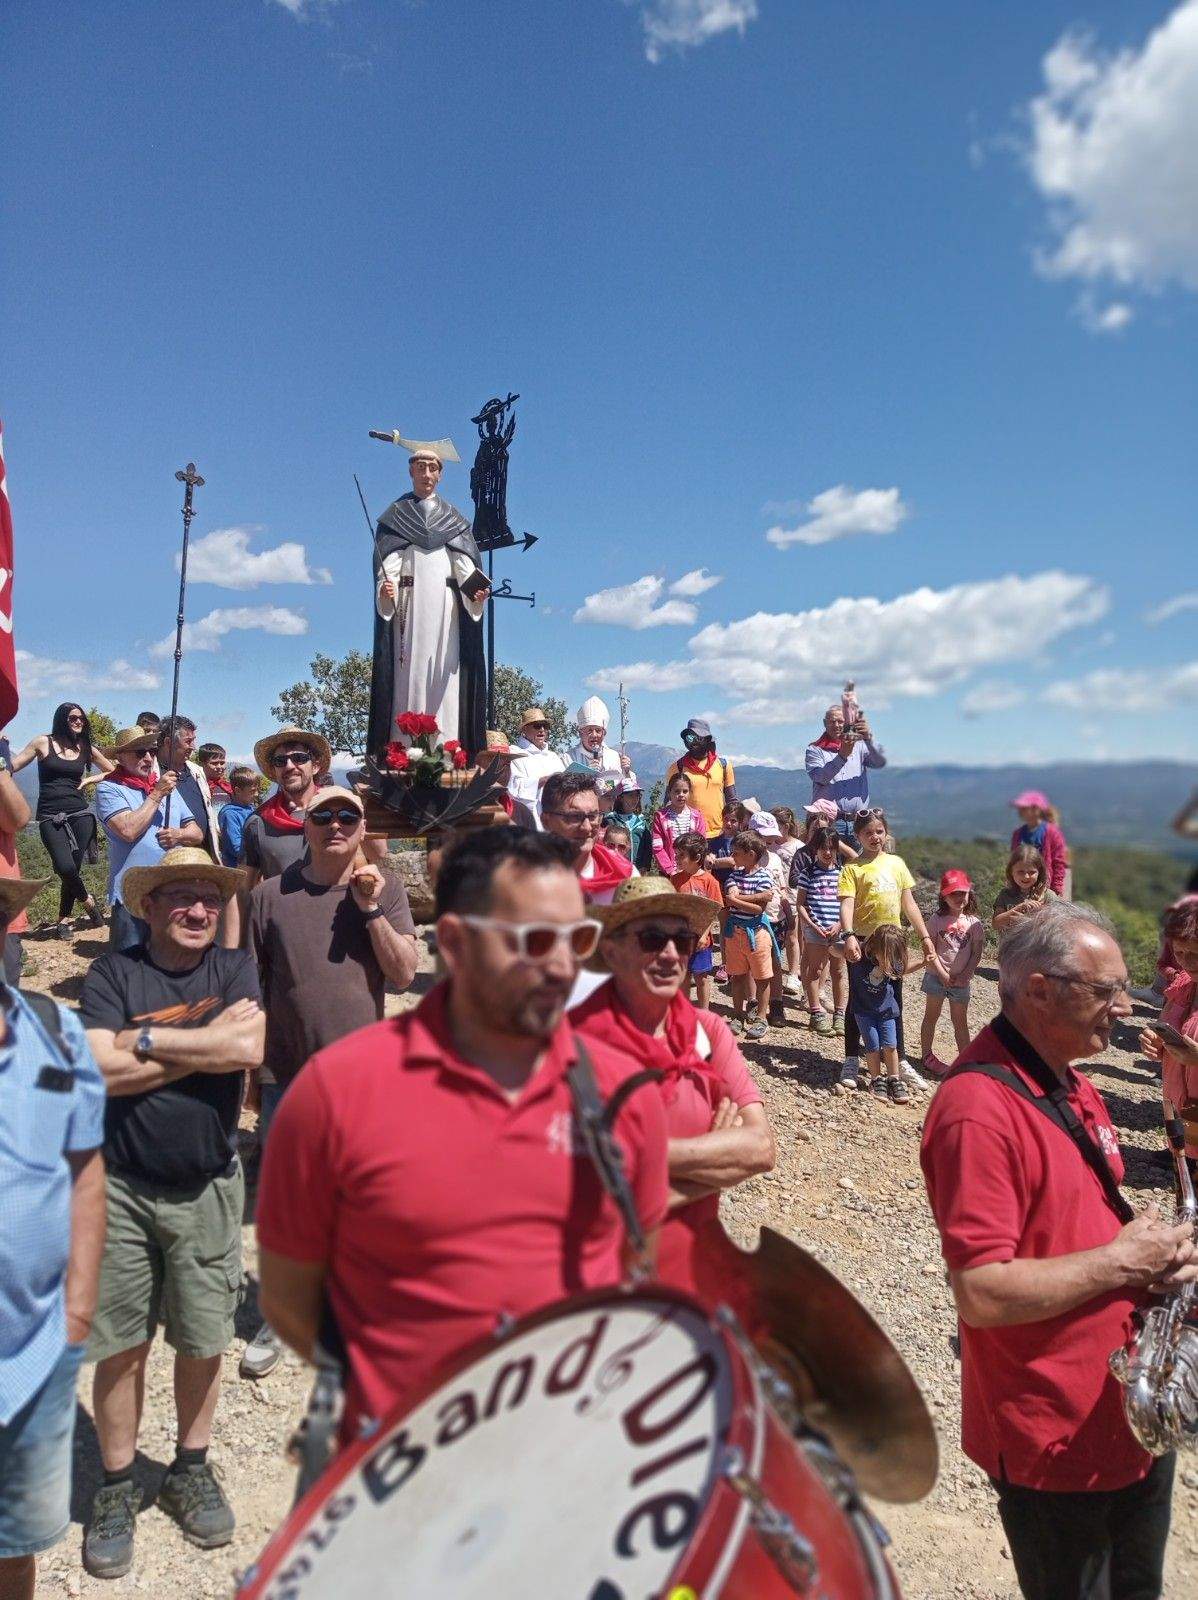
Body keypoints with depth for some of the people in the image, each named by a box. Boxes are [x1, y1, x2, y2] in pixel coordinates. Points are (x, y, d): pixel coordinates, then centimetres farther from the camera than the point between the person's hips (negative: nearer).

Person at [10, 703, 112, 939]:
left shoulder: (86, 748, 10)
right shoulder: (43, 743, 3)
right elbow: (12, 766, 0)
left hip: (79, 814, 3)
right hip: (50, 817, -2)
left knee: (72, 869, -2)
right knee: (65, 867, -21)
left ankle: (64, 919, 17)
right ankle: (87, 899, 8)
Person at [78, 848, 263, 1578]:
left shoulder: (235, 968, -3)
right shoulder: (114, 972, -7)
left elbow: (249, 1050, -19)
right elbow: (101, 1070, -18)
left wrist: (147, 1039, -16)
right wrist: (208, 1041, -17)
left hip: (209, 1187, 1)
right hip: (122, 1186, -1)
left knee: (204, 1341, 13)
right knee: (120, 1344, 10)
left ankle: (191, 1469, 36)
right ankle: (117, 1486, 32)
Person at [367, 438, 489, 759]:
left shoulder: (453, 518, 18)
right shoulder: (395, 515, 14)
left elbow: (466, 566, 6)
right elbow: (387, 563, 2)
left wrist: (476, 591, -14)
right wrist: (385, 588, -19)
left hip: (445, 606, 1)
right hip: (407, 604, -1)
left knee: (444, 681, -6)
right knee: (408, 674, -8)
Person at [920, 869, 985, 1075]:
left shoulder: (974, 923, -1)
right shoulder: (936, 921, -7)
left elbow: (976, 953, -1)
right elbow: (930, 951, -9)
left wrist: (965, 975, -11)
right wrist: (943, 974, -14)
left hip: (961, 980, 2)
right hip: (937, 976, -1)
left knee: (960, 1021, 12)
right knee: (931, 1016, 10)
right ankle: (927, 1055, 20)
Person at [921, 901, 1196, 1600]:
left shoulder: (1074, 1087, 4)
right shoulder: (979, 1108, -28)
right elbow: (982, 1294, -31)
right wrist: (1122, 1259, -22)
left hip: (1137, 1415, 9)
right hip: (1057, 1444, -9)